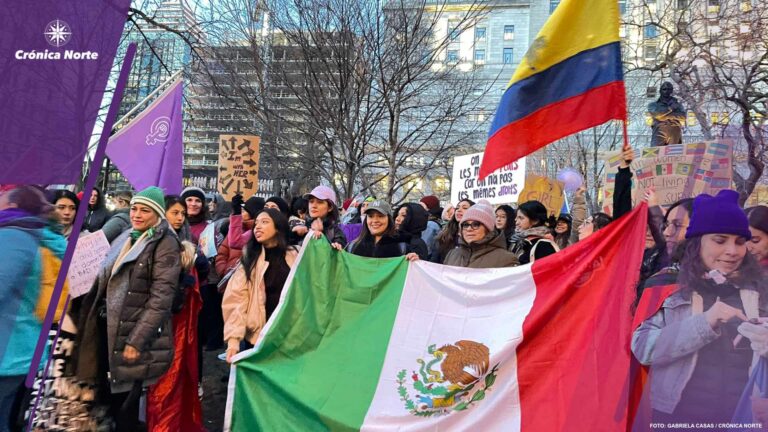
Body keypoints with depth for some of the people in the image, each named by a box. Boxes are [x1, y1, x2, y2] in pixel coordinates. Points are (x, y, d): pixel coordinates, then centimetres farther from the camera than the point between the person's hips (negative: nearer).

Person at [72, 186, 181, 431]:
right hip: (108, 327, 7)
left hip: (135, 333, -7)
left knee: (125, 400, 5)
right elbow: (105, 282, 19)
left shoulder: (165, 244, -12)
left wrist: (136, 340, -20)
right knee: (107, 394, 17)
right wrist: (91, 323, 10)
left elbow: (161, 298, -18)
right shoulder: (125, 238, 11)